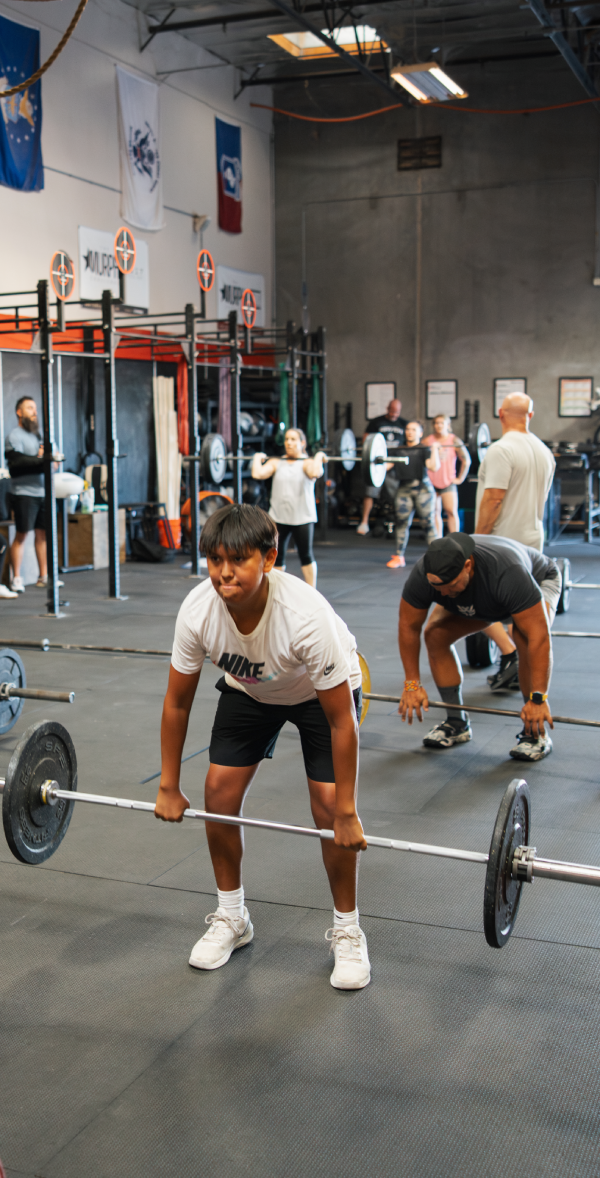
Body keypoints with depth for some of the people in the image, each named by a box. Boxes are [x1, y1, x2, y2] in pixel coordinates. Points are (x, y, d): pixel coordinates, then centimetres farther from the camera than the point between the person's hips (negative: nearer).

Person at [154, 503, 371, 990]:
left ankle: (347, 931, 8)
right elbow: (177, 703, -13)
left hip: (322, 690, -4)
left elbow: (341, 721, -31)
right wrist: (169, 788, -6)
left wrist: (347, 814, -26)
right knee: (220, 789, -5)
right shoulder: (197, 611, -30)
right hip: (248, 688, 4)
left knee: (328, 803, -14)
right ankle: (231, 918, 17)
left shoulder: (306, 617, -41)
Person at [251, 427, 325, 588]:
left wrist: (319, 456, -12)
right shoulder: (276, 463, 8)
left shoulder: (307, 463, -1)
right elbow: (257, 474, -10)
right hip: (278, 517, 3)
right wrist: (257, 458, 2)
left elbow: (315, 473, -26)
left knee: (306, 556, 5)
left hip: (302, 518, -3)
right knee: (277, 556, 7)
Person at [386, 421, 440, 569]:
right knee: (402, 522, 2)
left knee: (429, 522, -3)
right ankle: (399, 557, 8)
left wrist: (434, 449, -12)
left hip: (423, 489, -4)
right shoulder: (399, 450, 17)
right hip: (404, 489, 4)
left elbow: (434, 466, -12)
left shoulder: (424, 450, 4)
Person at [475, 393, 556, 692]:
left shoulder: (502, 449, -16)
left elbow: (493, 498, -21)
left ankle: (511, 656, -12)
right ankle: (520, 670, 13)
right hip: (532, 540, 8)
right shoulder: (544, 451, 11)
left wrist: (478, 538, -16)